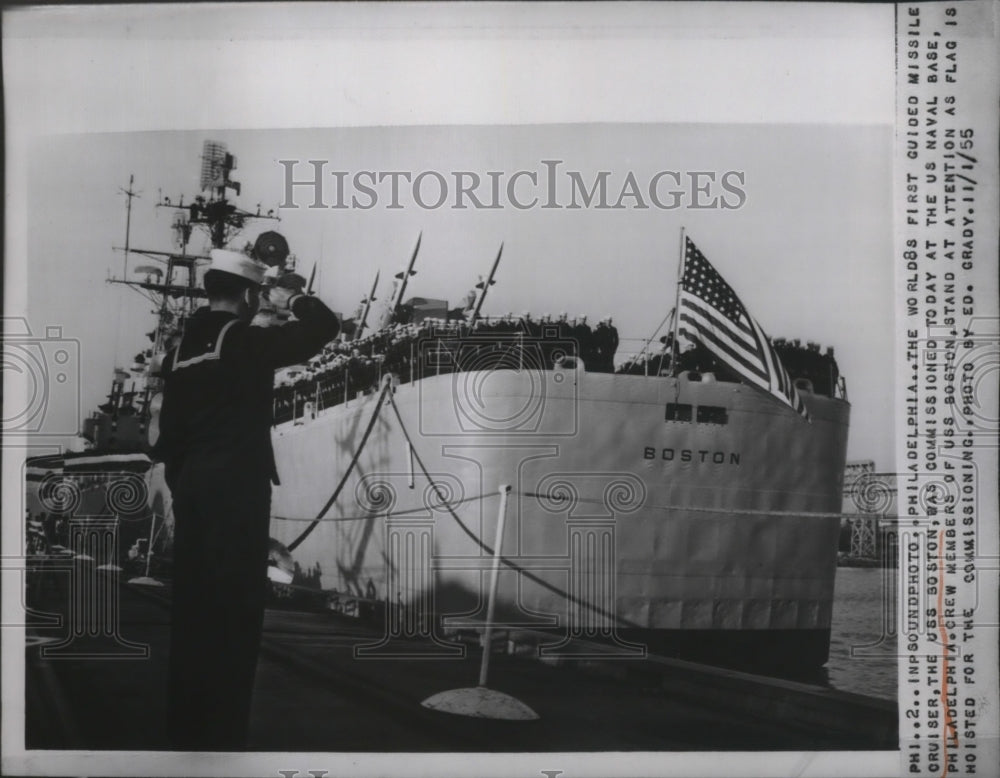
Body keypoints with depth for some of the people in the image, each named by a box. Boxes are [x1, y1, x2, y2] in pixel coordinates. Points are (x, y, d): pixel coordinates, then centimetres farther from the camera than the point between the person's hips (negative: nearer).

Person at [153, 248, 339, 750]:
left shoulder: (181, 350, 11)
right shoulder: (247, 341, -9)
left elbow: (170, 428, 14)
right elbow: (324, 325, -8)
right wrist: (290, 299, 9)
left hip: (192, 484, 7)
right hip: (237, 485, -7)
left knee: (192, 599, 11)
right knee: (233, 603, -2)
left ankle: (185, 725, 19)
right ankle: (221, 732, 1)